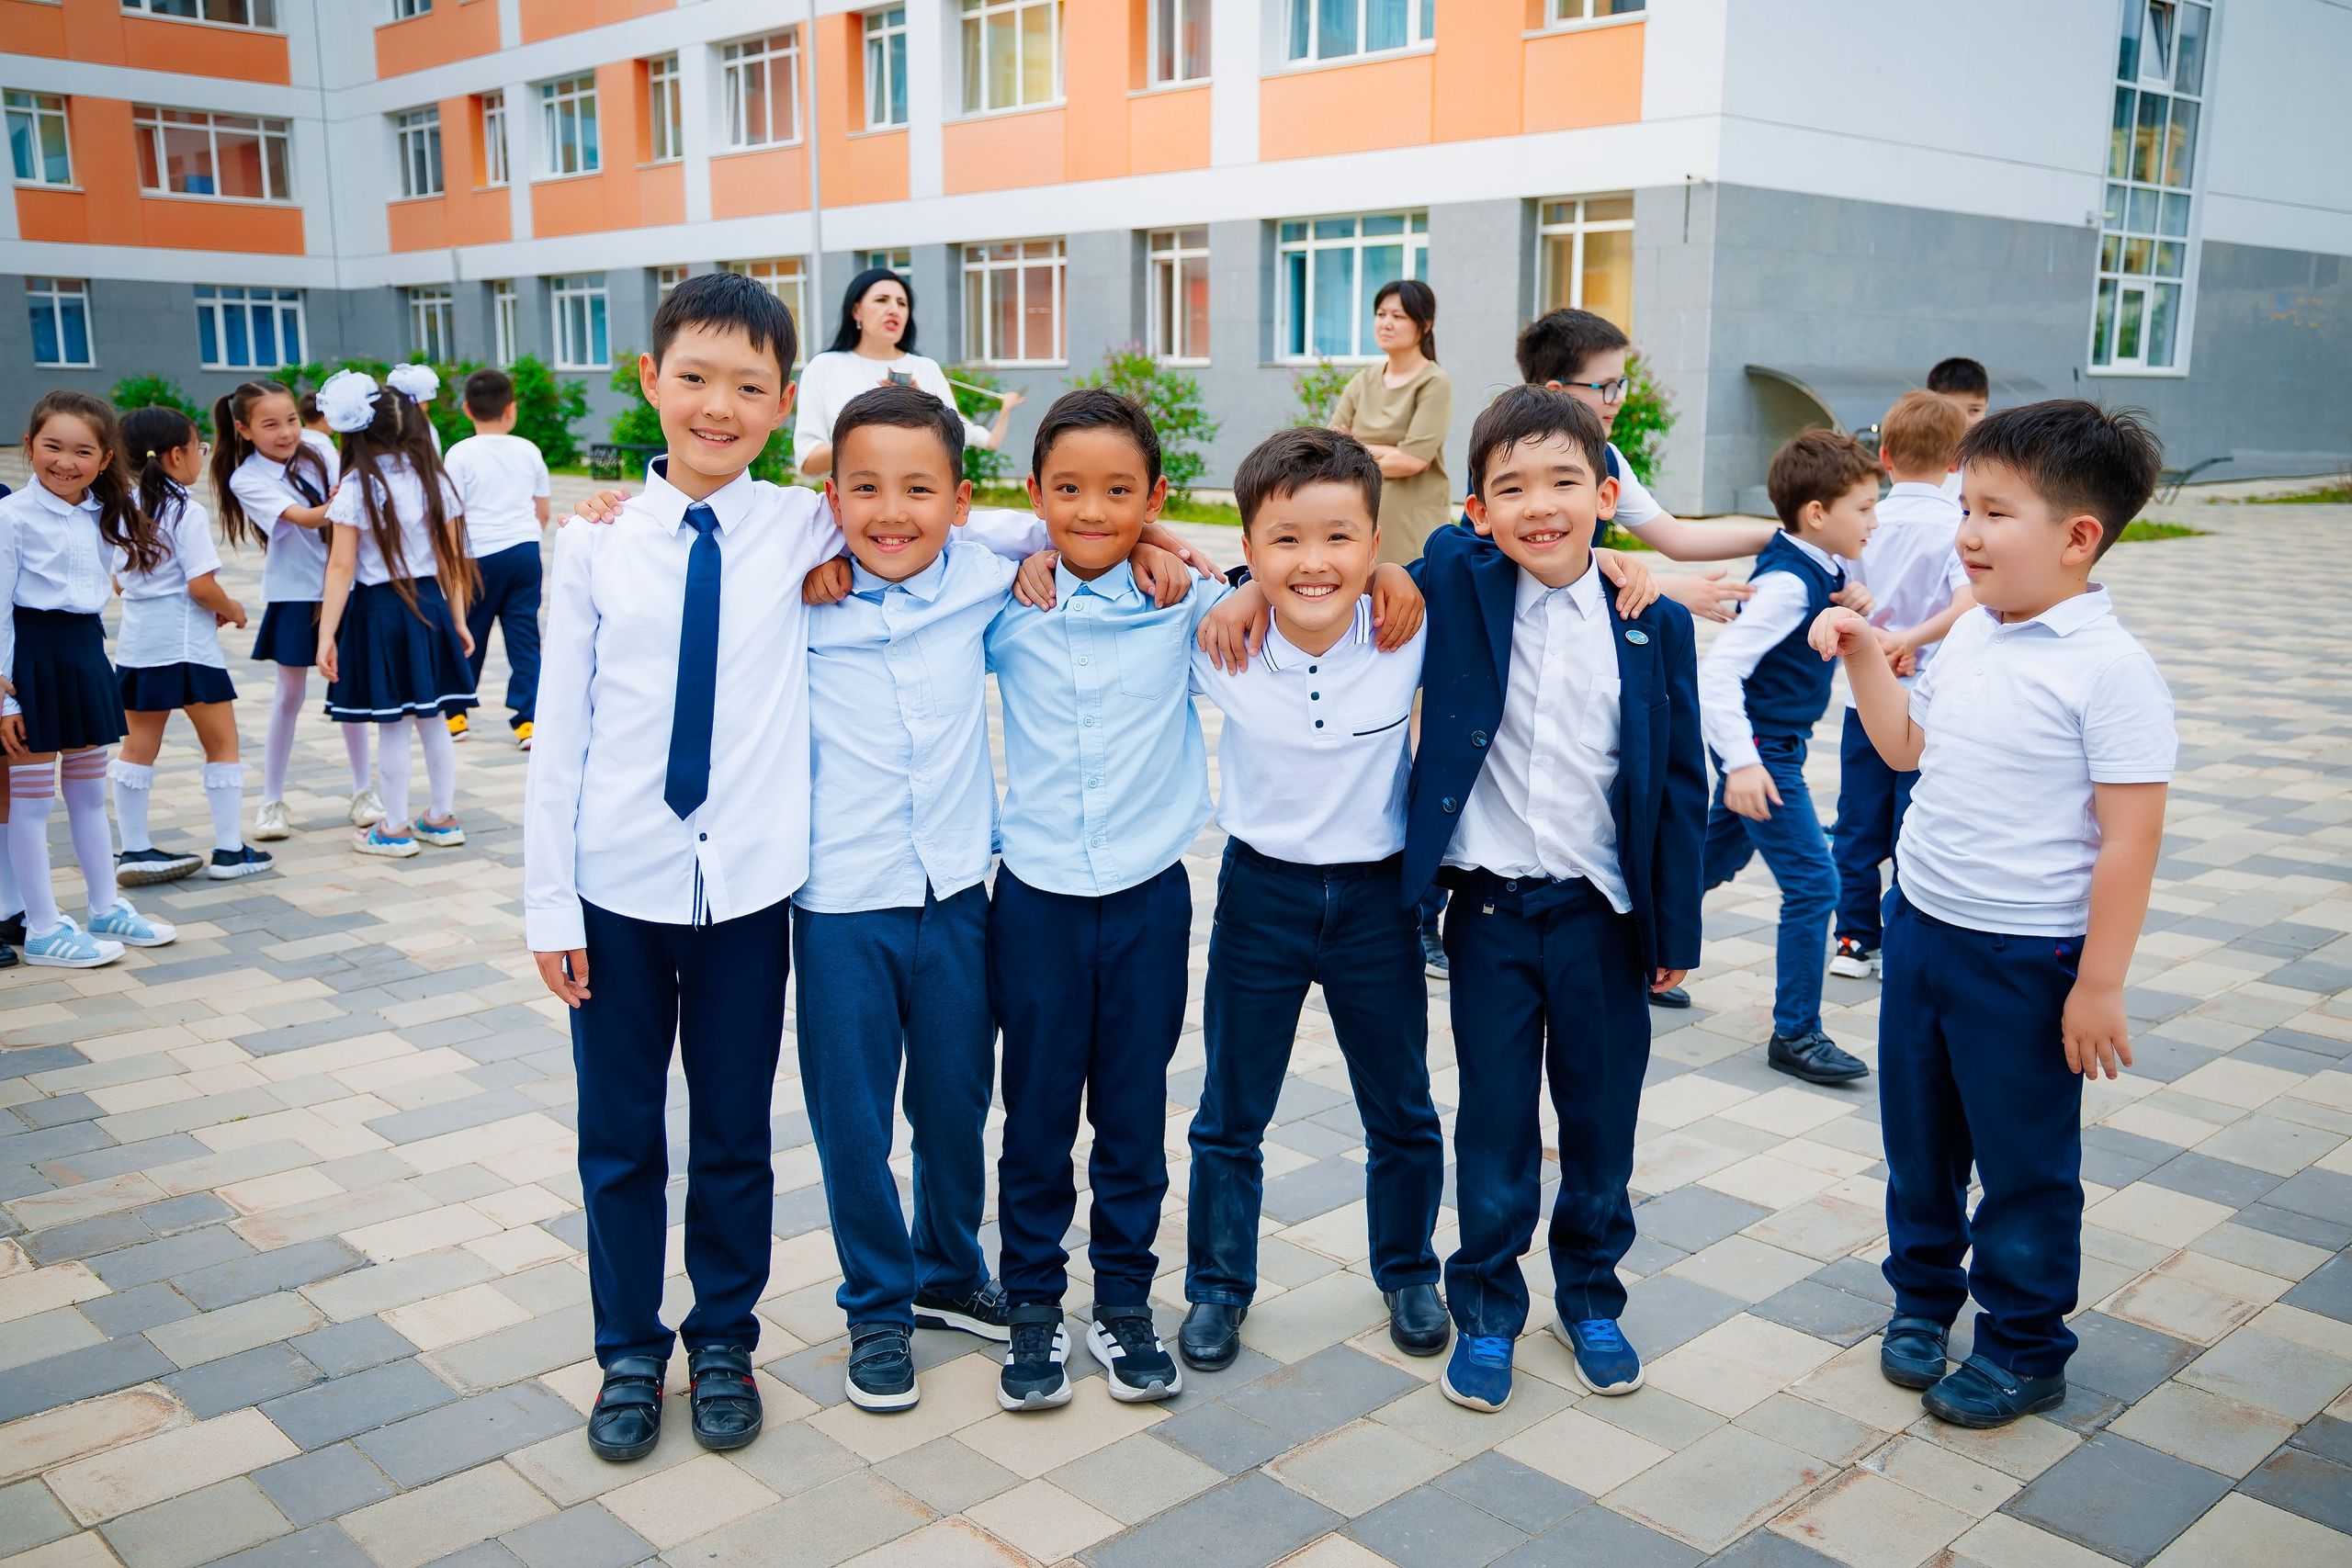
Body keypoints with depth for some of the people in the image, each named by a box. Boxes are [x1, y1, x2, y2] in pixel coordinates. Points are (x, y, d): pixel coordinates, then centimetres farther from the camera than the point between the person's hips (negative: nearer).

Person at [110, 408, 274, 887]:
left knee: (139, 746, 12)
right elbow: (201, 585, -19)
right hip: (186, 645, -7)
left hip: (136, 644, 7)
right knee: (222, 744, 5)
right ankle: (229, 850, 6)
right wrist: (232, 610, -1)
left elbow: (119, 582, 13)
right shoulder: (188, 513, -13)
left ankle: (134, 849, 15)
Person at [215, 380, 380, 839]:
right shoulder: (246, 479, -13)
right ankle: (271, 800, 17)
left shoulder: (318, 446, -2)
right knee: (291, 694, 4)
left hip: (341, 582, 3)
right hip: (294, 593, -3)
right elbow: (304, 518, -25)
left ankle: (363, 789, 20)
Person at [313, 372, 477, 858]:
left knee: (392, 727, 3)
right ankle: (443, 818, 21)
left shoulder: (356, 486, -11)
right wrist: (458, 620, 11)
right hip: (429, 605, 4)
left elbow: (342, 567, -14)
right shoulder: (433, 479, 1)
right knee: (433, 719, 12)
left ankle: (395, 829, 12)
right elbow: (451, 558, 3)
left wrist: (326, 636, -12)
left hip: (377, 610, -4)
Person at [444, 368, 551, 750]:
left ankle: (456, 713, 24)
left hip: (481, 556, -2)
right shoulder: (528, 451, 5)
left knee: (468, 635, 11)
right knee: (524, 636, 3)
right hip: (525, 551, 2)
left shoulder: (460, 454, -5)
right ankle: (527, 720, -1)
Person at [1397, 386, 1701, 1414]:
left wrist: (1676, 927, 2)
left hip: (1605, 912, 1)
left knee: (1603, 1120, 13)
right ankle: (1485, 1309, 29)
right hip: (1489, 911, -1)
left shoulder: (1657, 624, -3)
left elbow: (1681, 783, 1)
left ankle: (1590, 1298, 36)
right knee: (1495, 1122, 9)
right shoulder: (1455, 589, -5)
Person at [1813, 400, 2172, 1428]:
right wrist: (1864, 656, 7)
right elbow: (1906, 745, 20)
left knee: (2023, 1161, 9)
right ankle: (1923, 1292, 41)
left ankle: (2025, 1350, 27)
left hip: (2025, 958, -7)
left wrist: (2100, 985, -17)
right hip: (1921, 924, 7)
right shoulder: (1970, 636, 4)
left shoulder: (2112, 670, -18)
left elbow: (2129, 839, -18)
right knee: (1917, 1135, 20)